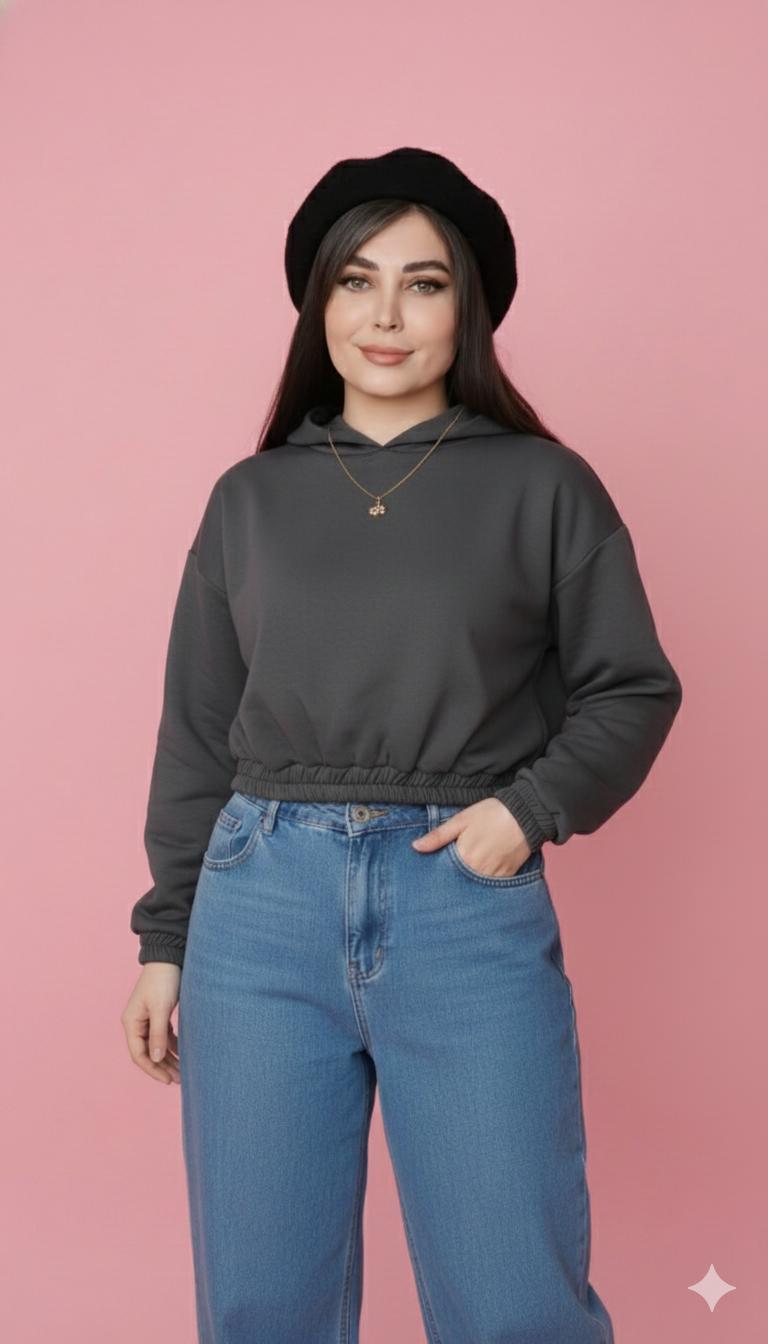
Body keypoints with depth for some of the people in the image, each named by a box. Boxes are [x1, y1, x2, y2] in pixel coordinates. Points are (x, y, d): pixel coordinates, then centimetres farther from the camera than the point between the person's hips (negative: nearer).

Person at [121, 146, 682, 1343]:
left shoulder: (544, 487, 5)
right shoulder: (250, 497, 12)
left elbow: (632, 689, 7)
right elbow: (198, 733, 13)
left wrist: (531, 805, -10)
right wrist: (165, 937, 12)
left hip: (472, 910, -2)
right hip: (260, 906, 2)